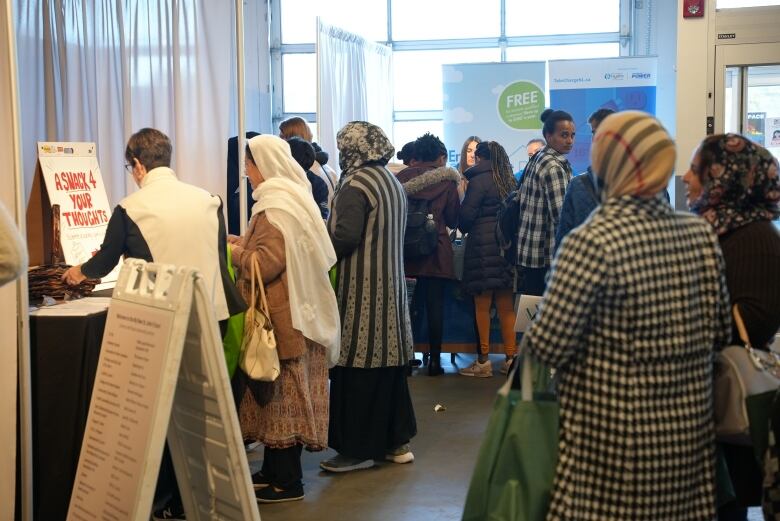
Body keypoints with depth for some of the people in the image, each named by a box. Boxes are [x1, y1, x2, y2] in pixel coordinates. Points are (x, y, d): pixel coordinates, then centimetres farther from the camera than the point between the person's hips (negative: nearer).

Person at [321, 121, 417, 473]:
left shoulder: (356, 185, -14)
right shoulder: (393, 183, 13)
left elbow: (345, 237, -22)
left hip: (360, 290, -9)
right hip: (391, 287, 9)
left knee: (356, 368, -2)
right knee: (388, 363, 14)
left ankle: (358, 449, 5)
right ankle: (396, 441, 21)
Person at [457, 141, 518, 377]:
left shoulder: (479, 180, -8)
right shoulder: (509, 181, 10)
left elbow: (466, 214, -9)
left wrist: (464, 229, 10)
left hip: (484, 245, -6)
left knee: (482, 305, 0)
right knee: (506, 306, 10)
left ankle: (483, 360, 4)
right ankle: (510, 357, 13)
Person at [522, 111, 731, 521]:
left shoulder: (591, 243, -19)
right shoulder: (701, 234, -1)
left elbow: (549, 346, -17)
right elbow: (719, 333, 8)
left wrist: (525, 344, 4)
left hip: (614, 440, -5)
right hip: (690, 432, 6)